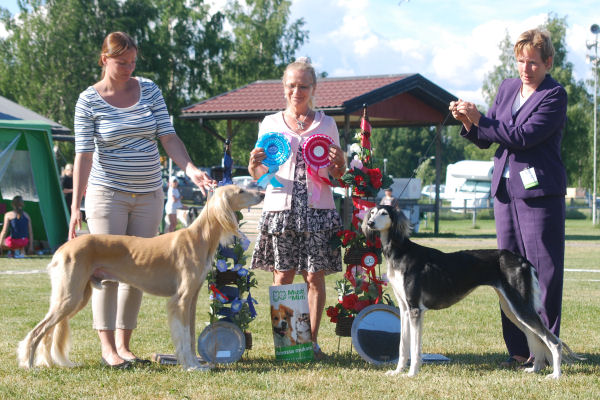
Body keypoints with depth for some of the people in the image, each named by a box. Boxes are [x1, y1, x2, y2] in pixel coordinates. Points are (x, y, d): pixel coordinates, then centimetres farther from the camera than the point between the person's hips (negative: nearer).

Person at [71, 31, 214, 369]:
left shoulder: (150, 90, 4)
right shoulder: (89, 101, -6)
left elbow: (168, 137, 0)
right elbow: (84, 153, -11)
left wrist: (191, 169, -16)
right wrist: (76, 205, -17)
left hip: (149, 195, 4)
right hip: (107, 193, -4)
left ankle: (124, 344, 13)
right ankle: (108, 348, 0)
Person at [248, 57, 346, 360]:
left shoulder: (326, 124, 11)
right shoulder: (270, 124, 11)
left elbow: (337, 175, 15)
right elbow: (258, 175, 12)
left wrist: (339, 161, -7)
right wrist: (254, 163, -10)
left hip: (318, 209, 0)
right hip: (280, 207, 0)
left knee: (315, 277, -1)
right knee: (282, 277, -2)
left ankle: (312, 340, 7)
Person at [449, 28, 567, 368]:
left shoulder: (555, 95, -8)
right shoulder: (507, 89, 13)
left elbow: (522, 136, -18)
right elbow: (486, 139, 16)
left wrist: (480, 119, -16)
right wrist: (469, 123, -4)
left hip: (539, 190, -7)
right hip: (505, 190, 7)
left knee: (543, 270, -5)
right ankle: (519, 349, 11)